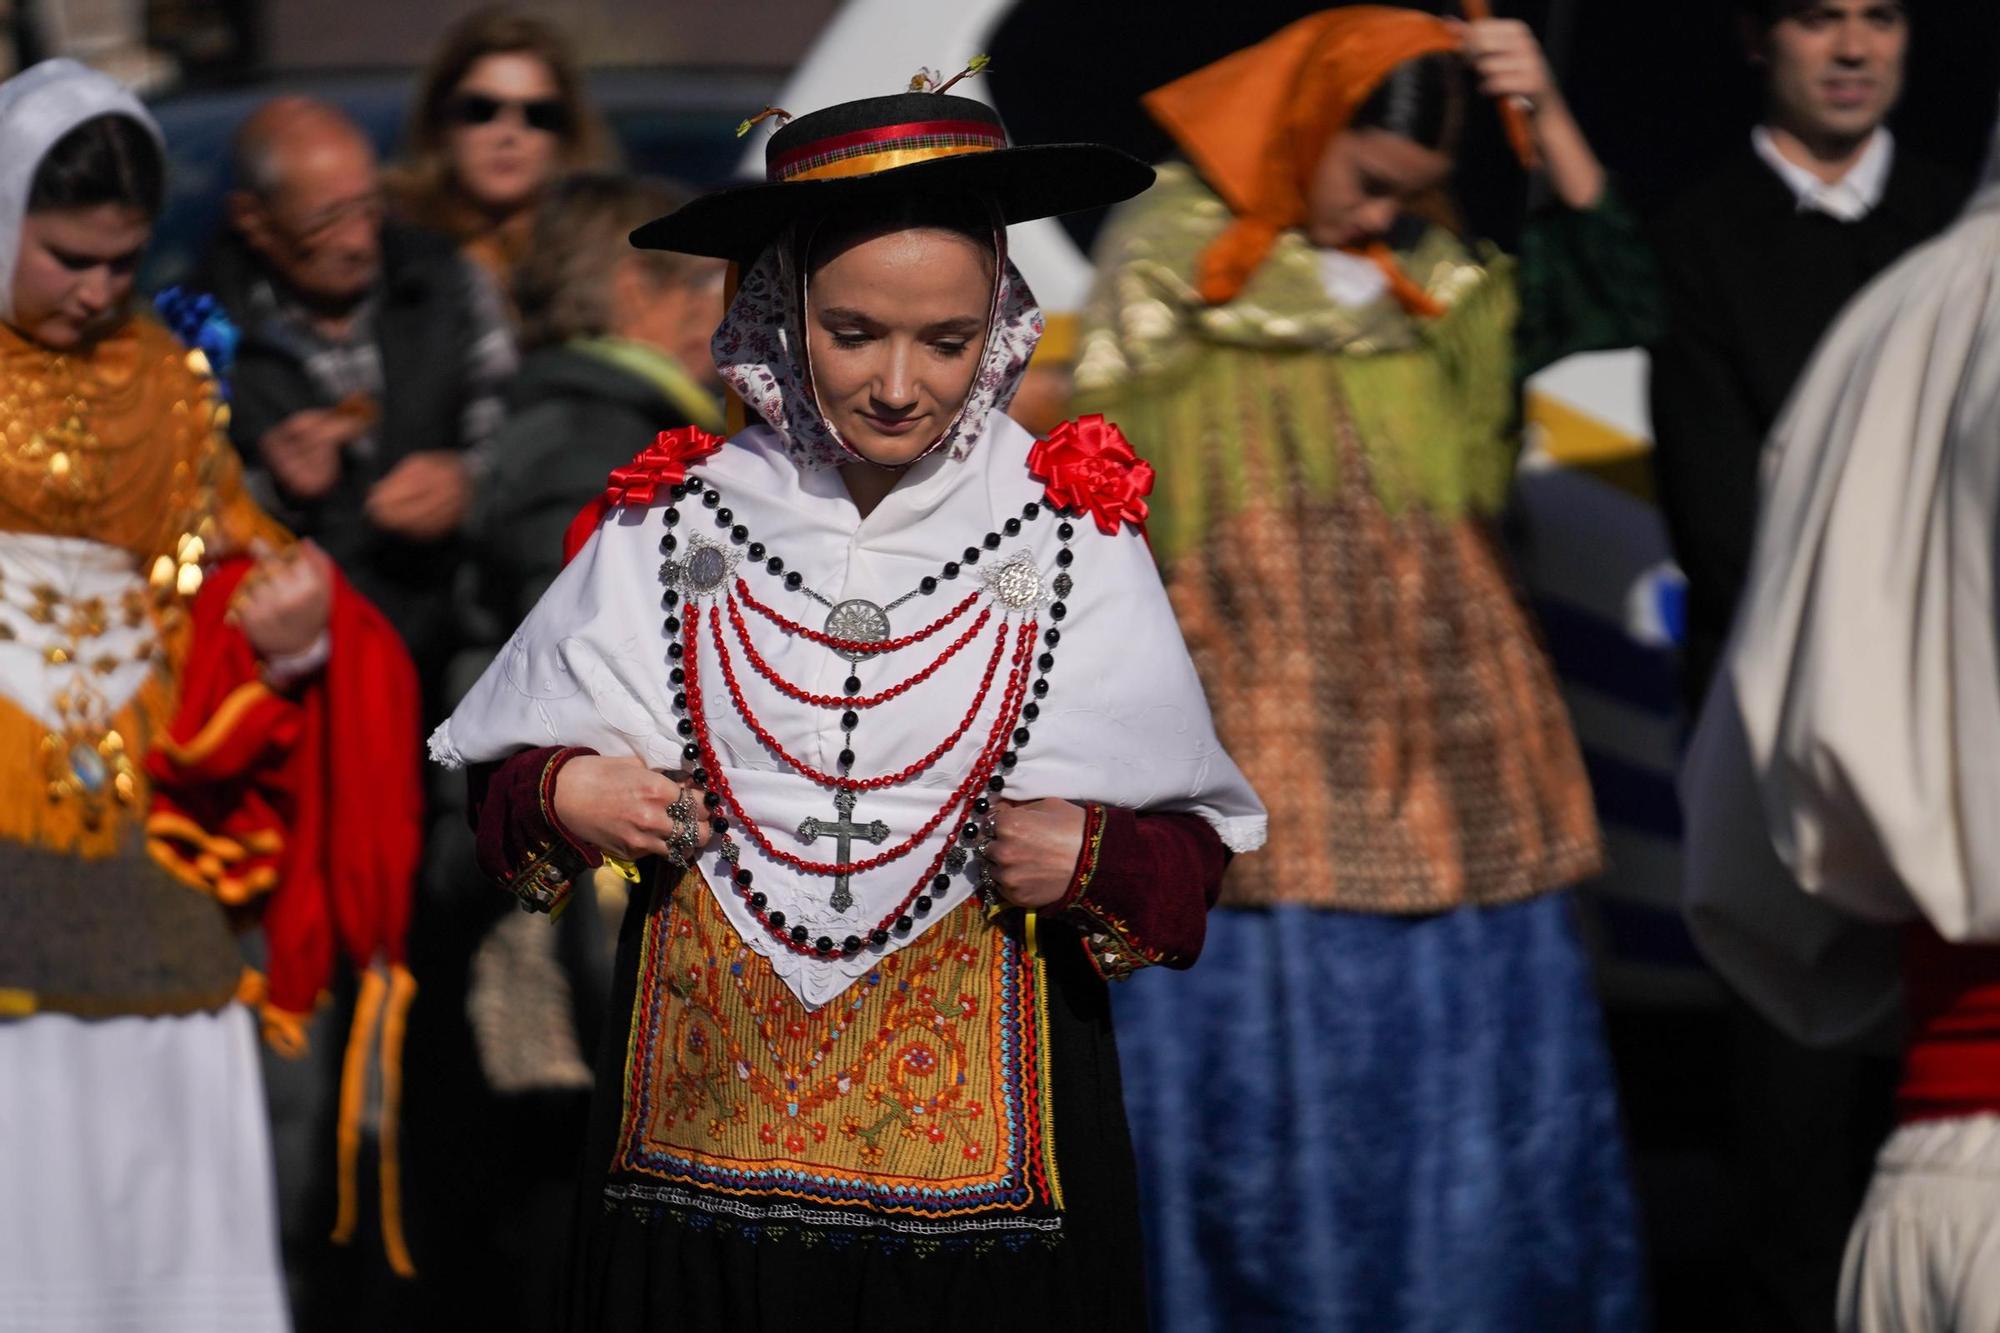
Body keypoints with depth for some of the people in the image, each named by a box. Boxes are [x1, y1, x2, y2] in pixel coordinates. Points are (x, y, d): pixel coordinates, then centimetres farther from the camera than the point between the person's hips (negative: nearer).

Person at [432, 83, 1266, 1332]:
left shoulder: (1072, 539, -1)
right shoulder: (670, 527, 1)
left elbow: (1189, 849, 2)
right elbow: (510, 778, 11)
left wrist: (1092, 861, -17)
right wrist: (562, 797, -9)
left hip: (980, 1125, -1)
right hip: (705, 1129, 1)